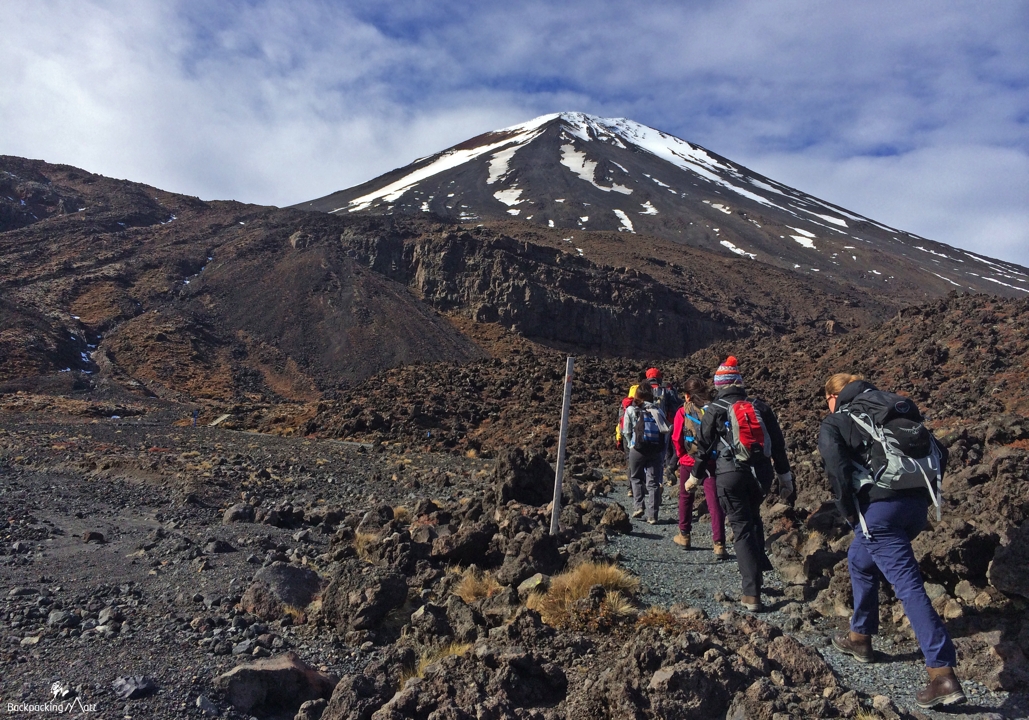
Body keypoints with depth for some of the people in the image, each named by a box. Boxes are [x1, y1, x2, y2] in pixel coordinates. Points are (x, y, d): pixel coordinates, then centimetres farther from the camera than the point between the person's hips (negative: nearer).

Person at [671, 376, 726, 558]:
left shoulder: (683, 411, -5)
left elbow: (676, 438, -2)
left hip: (689, 462, -1)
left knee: (686, 498, 19)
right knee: (714, 502, 0)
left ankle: (684, 535, 29)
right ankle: (719, 544, -6)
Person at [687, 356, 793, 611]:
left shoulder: (714, 411, -4)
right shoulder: (761, 408, 6)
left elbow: (704, 447, 0)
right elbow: (778, 445, 8)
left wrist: (694, 477, 13)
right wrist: (785, 477, 16)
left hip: (729, 476, -4)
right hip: (761, 474, 4)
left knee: (742, 529, 0)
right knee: (753, 518, 29)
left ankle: (752, 595, -3)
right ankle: (758, 565, 28)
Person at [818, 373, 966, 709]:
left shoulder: (832, 424, 3)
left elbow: (838, 469, -14)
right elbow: (939, 451, 14)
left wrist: (850, 514, -2)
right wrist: (924, 494, 17)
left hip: (880, 510, -7)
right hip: (915, 506, 7)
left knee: (909, 587, -4)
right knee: (860, 561, 24)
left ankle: (943, 676, -3)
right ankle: (860, 638, 32)